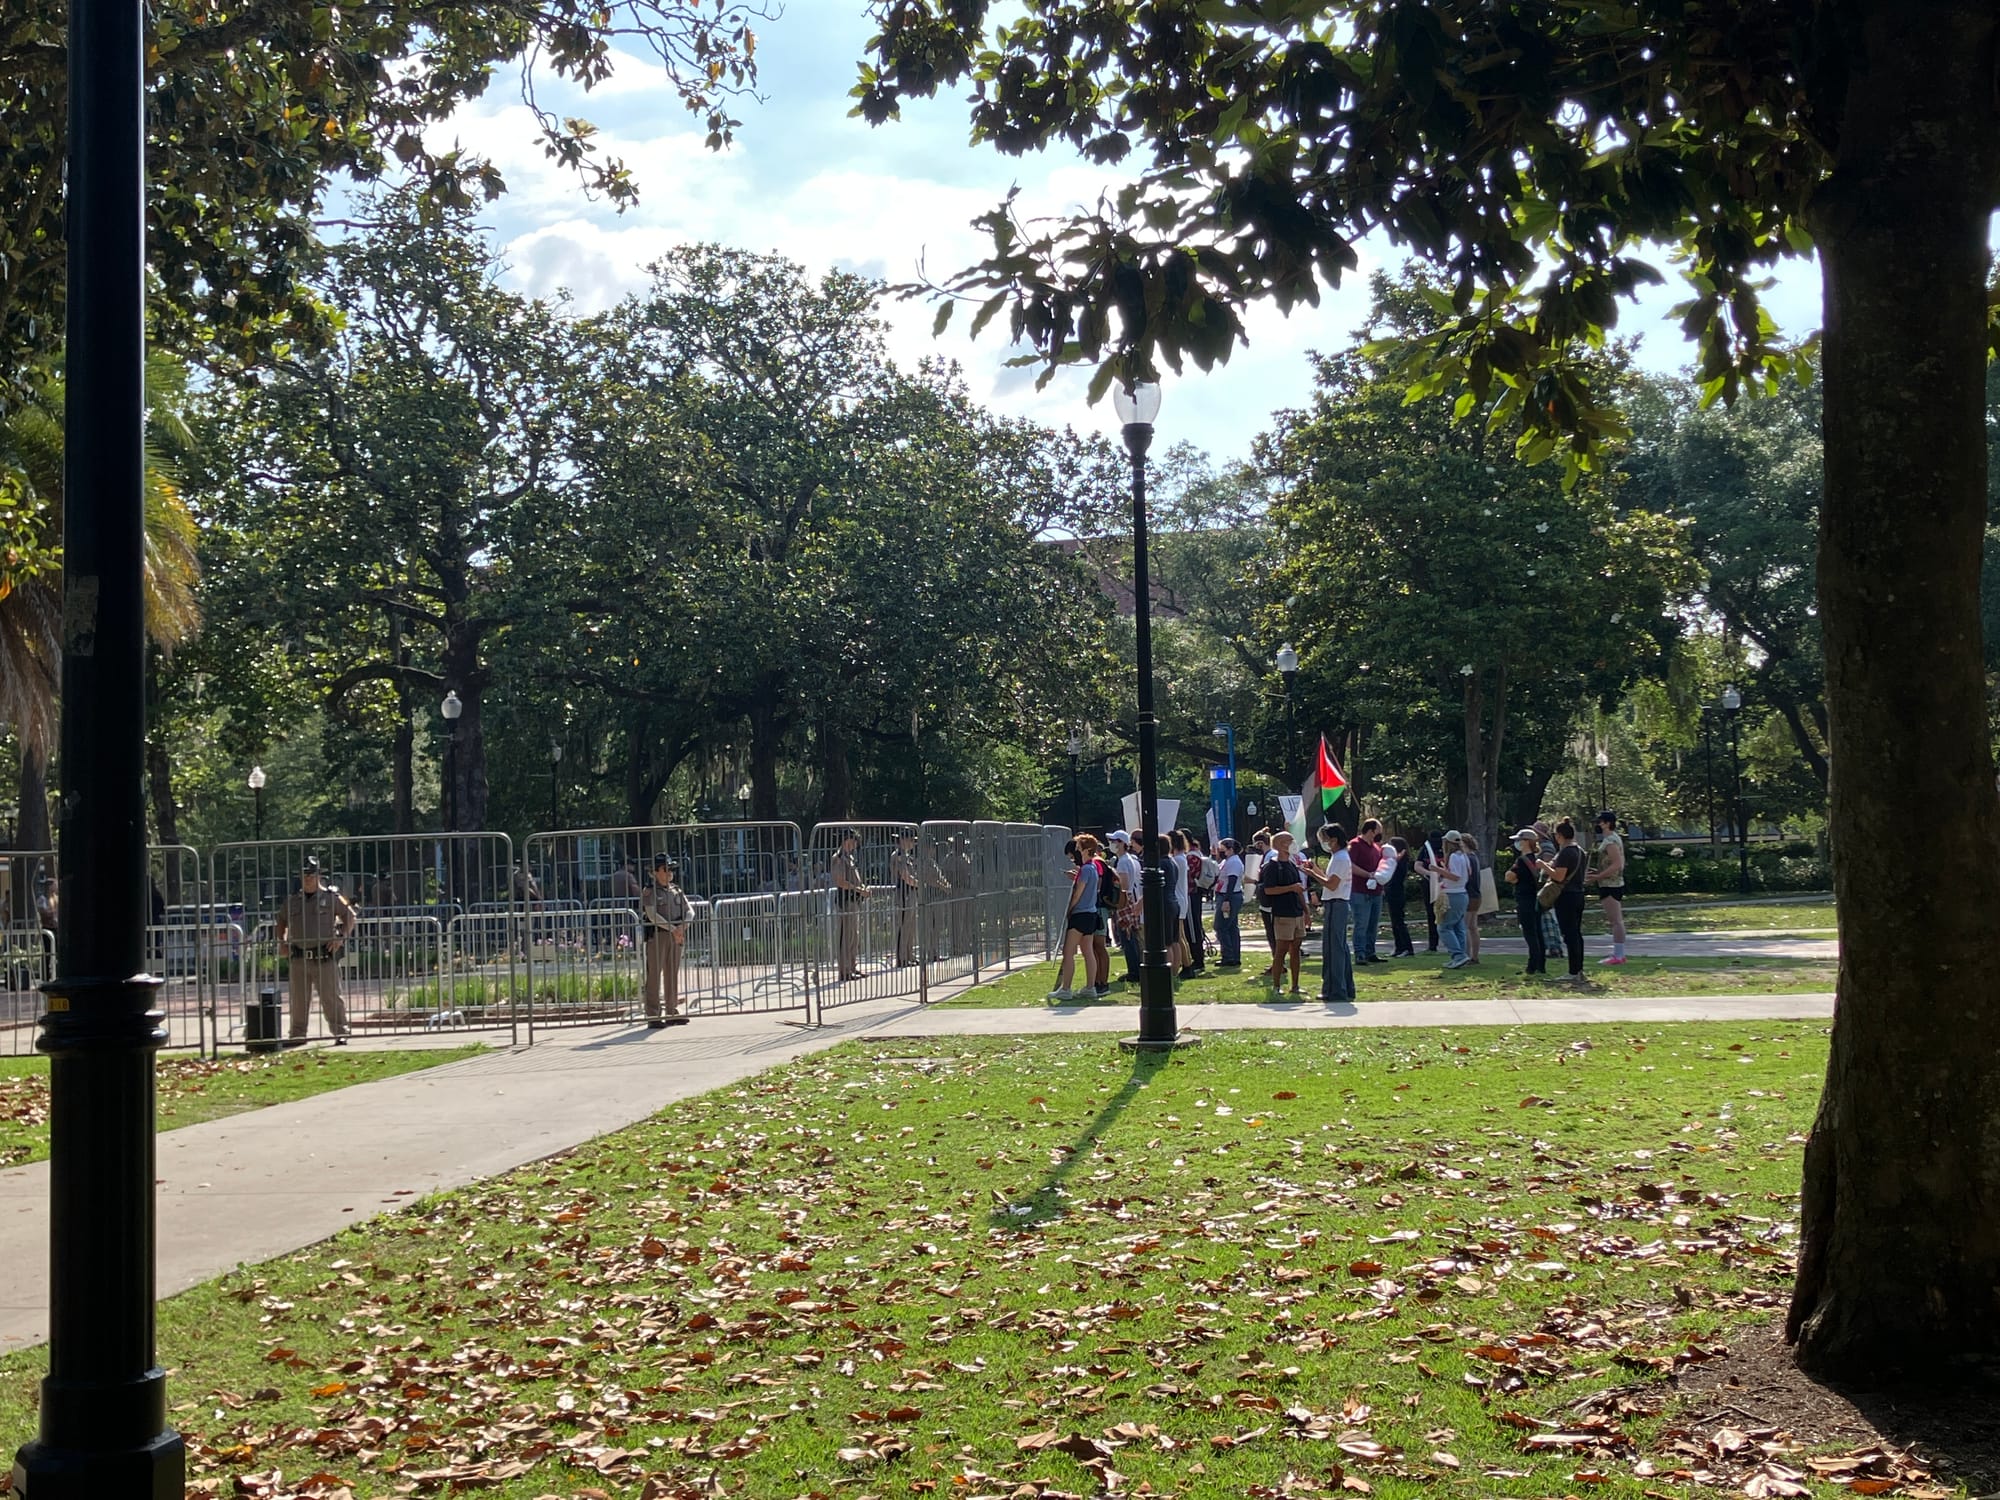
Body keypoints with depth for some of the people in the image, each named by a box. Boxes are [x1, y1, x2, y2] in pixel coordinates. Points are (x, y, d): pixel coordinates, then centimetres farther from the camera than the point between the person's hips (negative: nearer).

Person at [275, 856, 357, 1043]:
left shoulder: (330, 897, 1)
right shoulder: (292, 900, 13)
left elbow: (349, 916, 3)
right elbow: (281, 920, 26)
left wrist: (341, 937, -8)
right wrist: (282, 941, 12)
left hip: (325, 957, -4)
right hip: (299, 957, 4)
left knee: (331, 997, -5)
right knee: (298, 999, 8)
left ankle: (340, 1033, -1)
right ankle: (297, 1034, 16)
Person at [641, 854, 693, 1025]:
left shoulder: (677, 891, 14)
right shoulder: (650, 891, -4)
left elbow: (690, 911, 7)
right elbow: (652, 915, -15)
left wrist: (682, 927, -13)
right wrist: (672, 929, -19)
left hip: (676, 936, 6)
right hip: (656, 935, -6)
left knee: (673, 974, 9)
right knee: (654, 975, -5)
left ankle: (672, 1013, 16)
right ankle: (653, 1016, -5)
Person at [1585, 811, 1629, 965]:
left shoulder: (1610, 841, -17)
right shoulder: (1614, 838, 16)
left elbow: (1616, 864, -25)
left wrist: (1597, 877, -21)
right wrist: (1598, 873, 16)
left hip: (1610, 886, -11)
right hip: (1614, 884, 11)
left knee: (1615, 921, -9)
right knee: (1617, 921, 13)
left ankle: (1618, 955, -8)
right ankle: (1619, 953, 17)